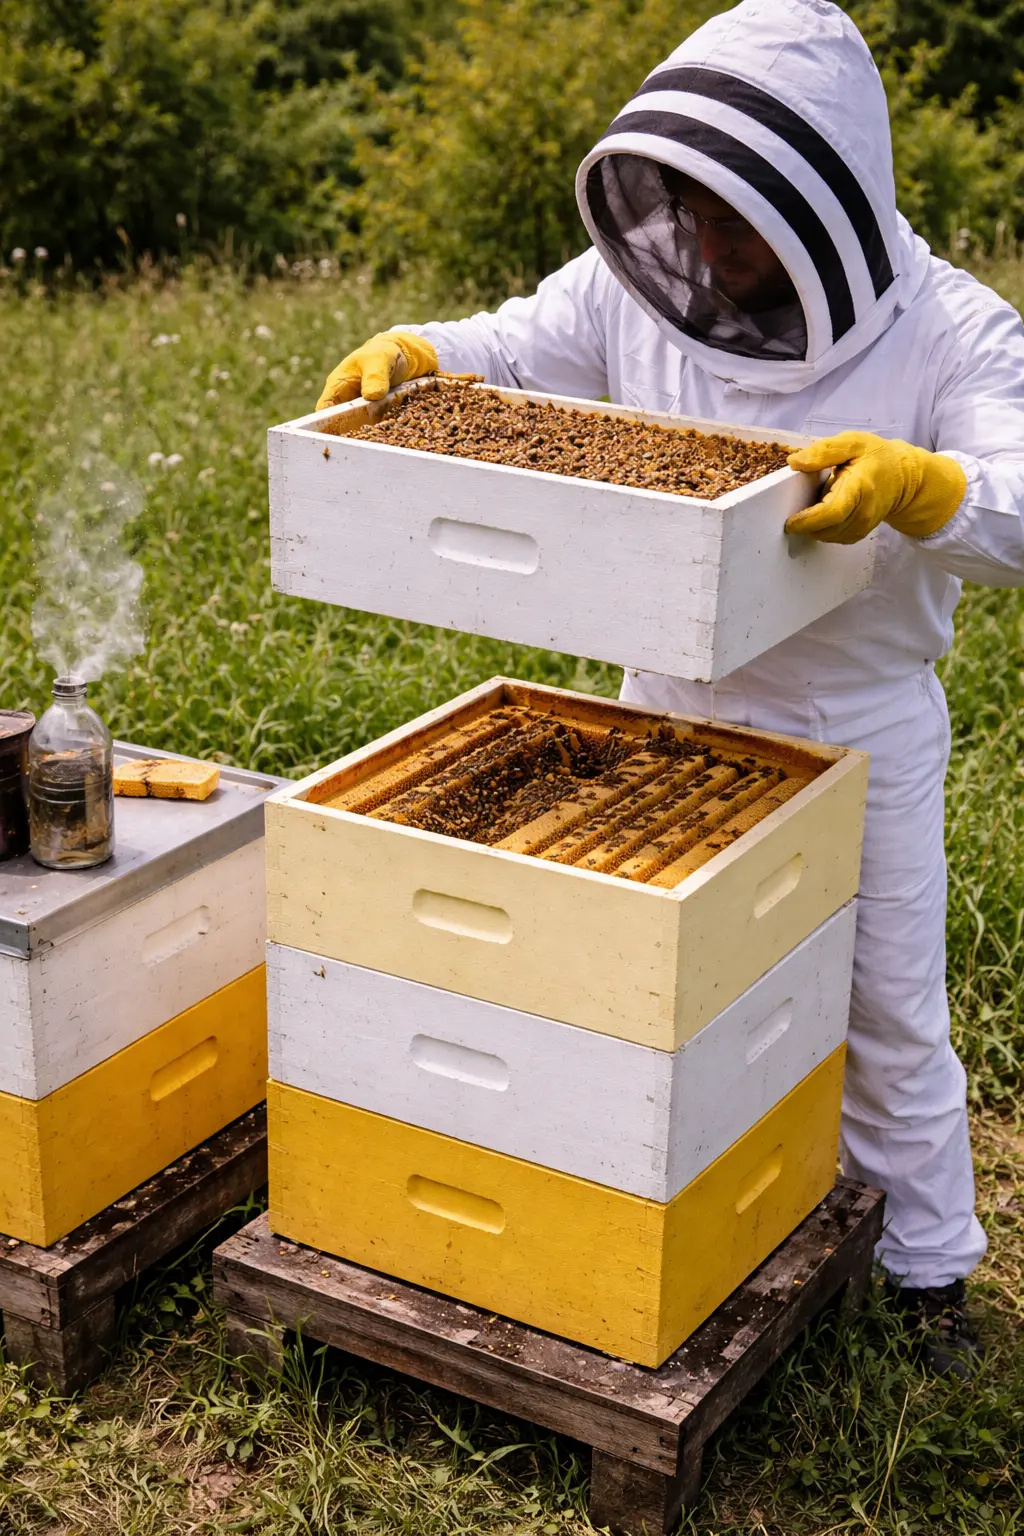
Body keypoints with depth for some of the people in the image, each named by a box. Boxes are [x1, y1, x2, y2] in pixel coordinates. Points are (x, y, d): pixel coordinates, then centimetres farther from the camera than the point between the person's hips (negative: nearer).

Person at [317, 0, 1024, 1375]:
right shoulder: (638, 284, -9)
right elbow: (510, 351, -1)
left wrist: (914, 483, -51)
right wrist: (409, 355, -23)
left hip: (858, 736, -3)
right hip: (672, 708, 4)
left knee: (888, 1015, 14)